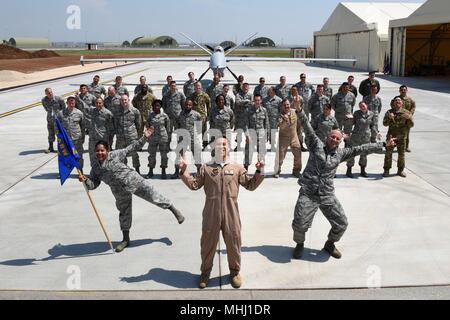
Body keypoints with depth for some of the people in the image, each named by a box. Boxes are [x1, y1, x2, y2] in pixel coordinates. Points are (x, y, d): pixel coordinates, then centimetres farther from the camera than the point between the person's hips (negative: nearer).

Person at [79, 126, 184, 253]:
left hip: (135, 181, -3)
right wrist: (85, 180, -16)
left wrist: (144, 138, -9)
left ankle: (174, 210, 24)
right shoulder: (95, 168, 2)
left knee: (154, 197, 1)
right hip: (121, 193, 3)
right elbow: (93, 184, 5)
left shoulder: (115, 155, -7)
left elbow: (132, 148, -3)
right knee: (124, 214, 15)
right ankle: (126, 239, 31)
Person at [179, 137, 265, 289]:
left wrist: (259, 171, -3)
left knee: (233, 242, 9)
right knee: (208, 243, 9)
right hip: (211, 213, 0)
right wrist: (184, 171, -2)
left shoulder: (237, 168, 10)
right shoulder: (206, 168, 10)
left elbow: (251, 185, 9)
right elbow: (194, 185, 7)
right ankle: (205, 272, 28)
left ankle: (235, 272, 30)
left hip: (231, 213, 0)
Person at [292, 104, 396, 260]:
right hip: (308, 194, -3)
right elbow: (307, 127, -5)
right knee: (300, 224, -13)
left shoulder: (340, 153, 10)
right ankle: (299, 244, 20)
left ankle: (330, 244, 32)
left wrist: (384, 145, 8)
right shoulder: (316, 145, 3)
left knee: (341, 224, 3)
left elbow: (361, 149, 9)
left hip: (327, 196, 4)